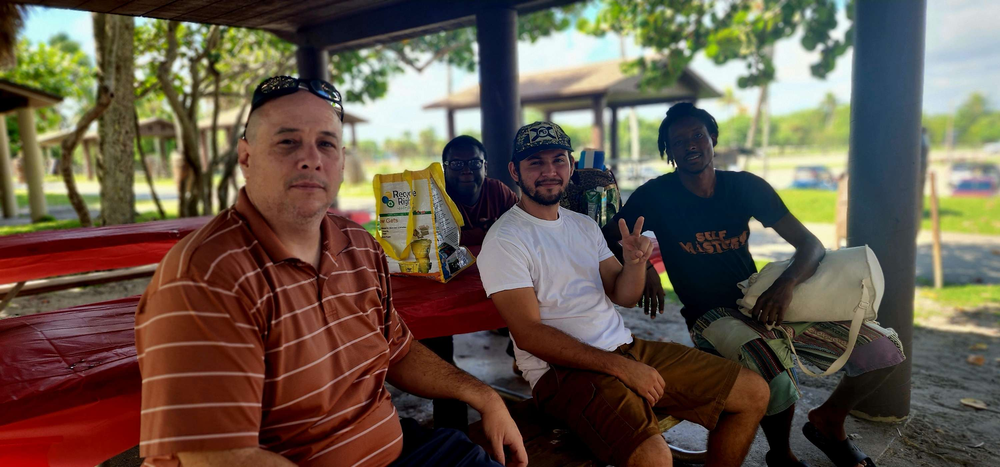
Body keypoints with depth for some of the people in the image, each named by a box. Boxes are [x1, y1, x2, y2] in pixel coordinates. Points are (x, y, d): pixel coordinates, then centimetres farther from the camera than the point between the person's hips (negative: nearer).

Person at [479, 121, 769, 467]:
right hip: (564, 369, -7)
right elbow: (528, 334, -16)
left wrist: (635, 261, -10)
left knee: (753, 393, 6)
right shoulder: (505, 240, -10)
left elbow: (624, 297, 13)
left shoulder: (584, 226, 13)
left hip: (626, 347, 8)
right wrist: (620, 366, -19)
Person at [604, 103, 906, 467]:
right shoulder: (657, 196, -4)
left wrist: (785, 285, -18)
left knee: (883, 347, -6)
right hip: (710, 316, -4)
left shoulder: (746, 186, 4)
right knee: (774, 369, -36)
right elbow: (610, 239, -2)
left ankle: (828, 421, 23)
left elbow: (810, 244, 2)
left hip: (761, 304, 5)